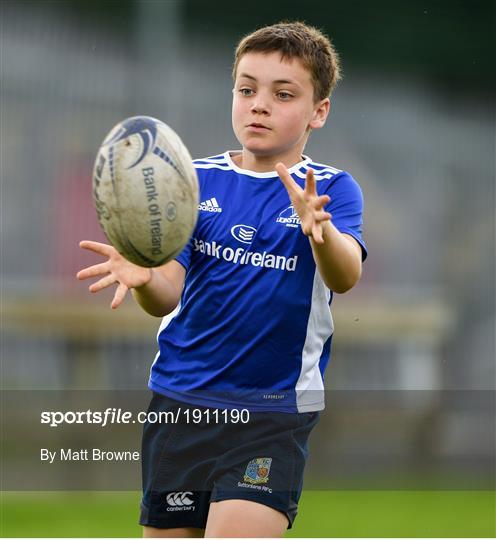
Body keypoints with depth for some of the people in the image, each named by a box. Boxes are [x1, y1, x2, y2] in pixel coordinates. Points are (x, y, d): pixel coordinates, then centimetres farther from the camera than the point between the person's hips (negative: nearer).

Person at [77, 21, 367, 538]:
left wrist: (319, 231, -44)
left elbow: (346, 276, -22)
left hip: (273, 409, -3)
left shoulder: (331, 190, -3)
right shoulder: (197, 181, 5)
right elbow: (168, 295, -1)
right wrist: (143, 279, -25)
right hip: (179, 400, 3)